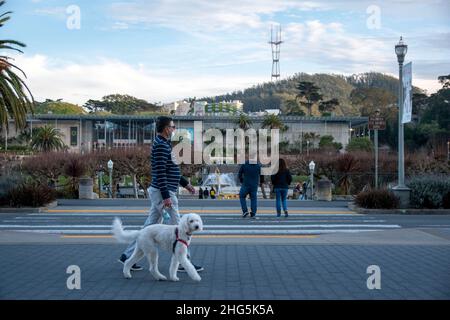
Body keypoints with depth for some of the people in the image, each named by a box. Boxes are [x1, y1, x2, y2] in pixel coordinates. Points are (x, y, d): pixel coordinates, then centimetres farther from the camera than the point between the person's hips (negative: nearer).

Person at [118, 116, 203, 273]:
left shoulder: (164, 144, 17)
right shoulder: (161, 146, -16)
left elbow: (171, 170, 26)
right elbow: (160, 172, -22)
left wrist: (185, 183, 26)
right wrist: (166, 196, -24)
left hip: (159, 192, 10)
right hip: (163, 192, -10)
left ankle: (127, 255, 15)